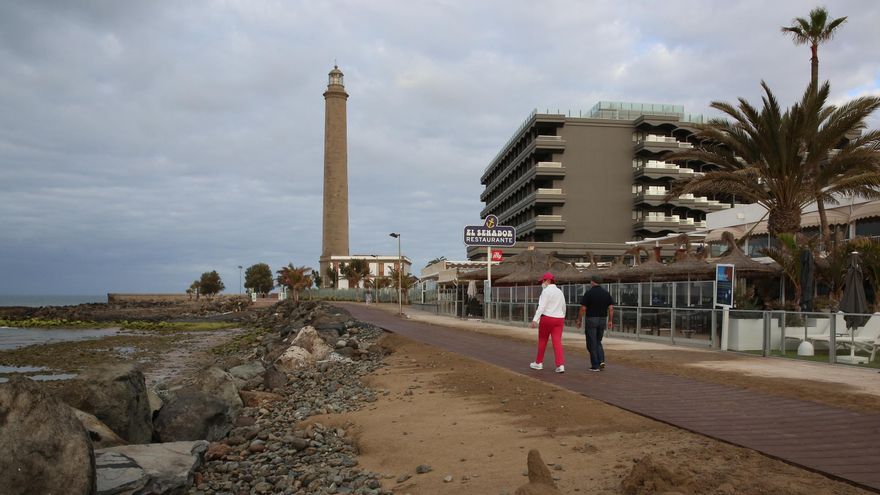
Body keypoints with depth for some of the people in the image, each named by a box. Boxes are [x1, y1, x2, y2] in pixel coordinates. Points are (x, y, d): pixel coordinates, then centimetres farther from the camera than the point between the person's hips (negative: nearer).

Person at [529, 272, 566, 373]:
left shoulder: (546, 291, -9)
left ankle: (539, 363, 22)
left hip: (547, 318, -6)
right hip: (559, 319, 6)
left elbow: (541, 307, -18)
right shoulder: (560, 292, 14)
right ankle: (560, 365, -13)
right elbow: (563, 308, 21)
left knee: (542, 340, 10)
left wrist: (535, 320, -22)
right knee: (557, 341, 0)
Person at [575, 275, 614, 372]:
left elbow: (583, 309, -11)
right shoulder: (606, 293, 4)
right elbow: (611, 308, 1)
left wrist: (578, 320, -2)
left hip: (591, 320, -5)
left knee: (592, 343, 3)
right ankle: (601, 360, 1)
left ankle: (595, 366, 3)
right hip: (602, 320, 5)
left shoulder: (588, 293, -10)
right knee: (598, 342, 18)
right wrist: (610, 321, 8)